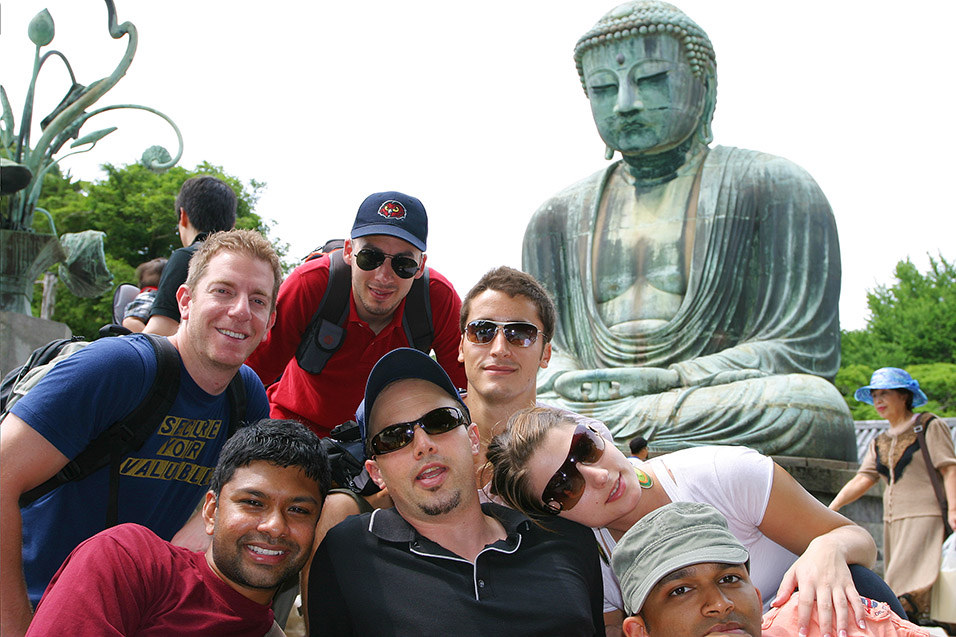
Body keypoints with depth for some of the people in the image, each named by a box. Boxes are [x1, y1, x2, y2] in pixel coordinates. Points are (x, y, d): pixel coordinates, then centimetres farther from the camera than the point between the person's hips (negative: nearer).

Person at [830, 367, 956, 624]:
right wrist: (831, 508, -3)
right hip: (893, 521, 6)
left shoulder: (930, 427, 2)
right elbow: (862, 480, 9)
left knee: (907, 590, -15)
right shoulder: (879, 443, 17)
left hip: (924, 516, -6)